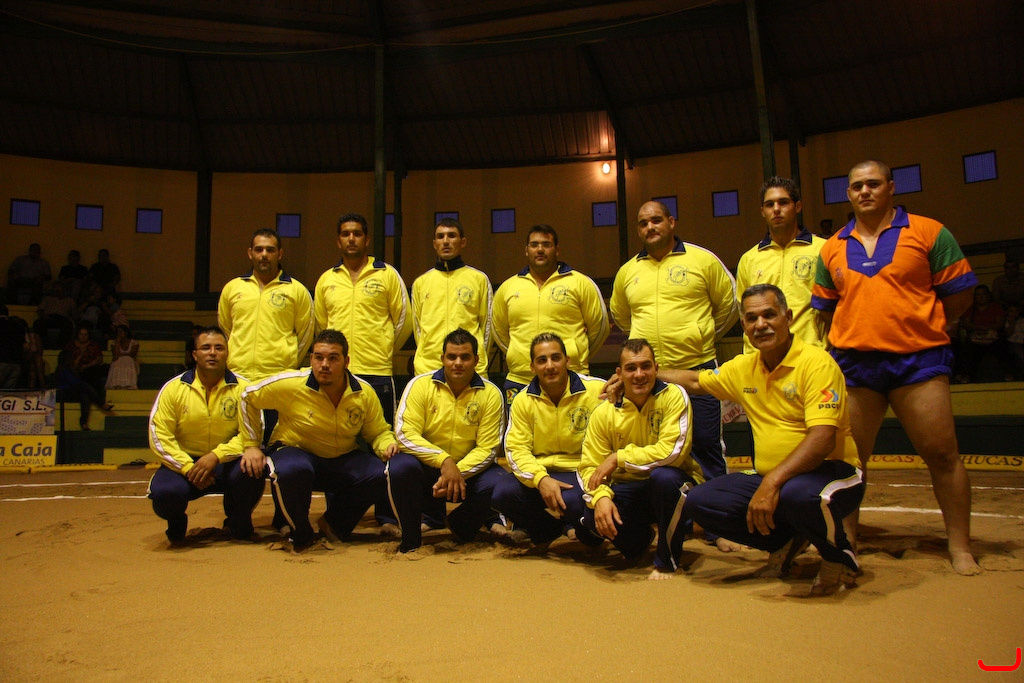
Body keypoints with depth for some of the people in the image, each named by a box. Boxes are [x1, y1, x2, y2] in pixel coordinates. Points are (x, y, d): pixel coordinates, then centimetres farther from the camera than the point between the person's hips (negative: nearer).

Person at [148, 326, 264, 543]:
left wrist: (216, 456, -24)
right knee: (164, 492, -31)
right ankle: (177, 524, 11)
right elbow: (159, 435, -6)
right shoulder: (174, 388, -2)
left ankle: (238, 525, 2)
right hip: (185, 462, 0)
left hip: (227, 463, 0)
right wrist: (188, 468, -18)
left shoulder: (242, 387, -4)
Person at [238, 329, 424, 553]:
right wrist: (251, 445, 0)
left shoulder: (364, 393, -8)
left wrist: (388, 444, -20)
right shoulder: (291, 384, -17)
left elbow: (378, 433, 4)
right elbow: (249, 396, -2)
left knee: (405, 467, -18)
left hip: (345, 460, 3)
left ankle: (334, 524, 1)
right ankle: (300, 535, -7)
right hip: (297, 452, -3)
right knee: (291, 470, -42)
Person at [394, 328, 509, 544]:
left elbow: (487, 448, -7)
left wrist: (458, 472, -24)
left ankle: (459, 524, 5)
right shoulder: (420, 385, -7)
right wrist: (444, 461, -27)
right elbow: (405, 434, -16)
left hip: (469, 470, 1)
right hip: (426, 469, -1)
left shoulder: (490, 394, -6)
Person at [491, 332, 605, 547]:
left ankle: (587, 530, 5)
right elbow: (516, 449, -3)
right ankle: (548, 530, 9)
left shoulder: (597, 390, -9)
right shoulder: (523, 400, 3)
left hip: (581, 473, -3)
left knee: (572, 500, -35)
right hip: (539, 473, 4)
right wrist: (541, 479, -20)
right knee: (502, 493, -22)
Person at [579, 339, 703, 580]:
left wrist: (618, 458, -22)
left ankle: (667, 561, -10)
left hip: (674, 486, -3)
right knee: (593, 516, -25)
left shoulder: (673, 395, -14)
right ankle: (642, 537, 15)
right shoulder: (604, 412, -5)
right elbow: (590, 466, -7)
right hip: (629, 490, 3)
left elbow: (672, 452, -25)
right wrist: (601, 496, -28)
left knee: (663, 475, -36)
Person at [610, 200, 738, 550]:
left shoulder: (702, 259, -1)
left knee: (706, 447, 1)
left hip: (697, 368, -3)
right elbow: (620, 315, 25)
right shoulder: (627, 272, 8)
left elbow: (728, 304, 8)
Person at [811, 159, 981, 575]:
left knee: (942, 454, -1)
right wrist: (853, 336, 9)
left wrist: (917, 327, 4)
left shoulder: (928, 233, 1)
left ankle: (960, 548, 11)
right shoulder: (832, 249, 10)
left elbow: (959, 293, 3)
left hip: (918, 359, -3)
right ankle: (846, 540, 21)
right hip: (853, 364, 3)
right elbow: (825, 309, 19)